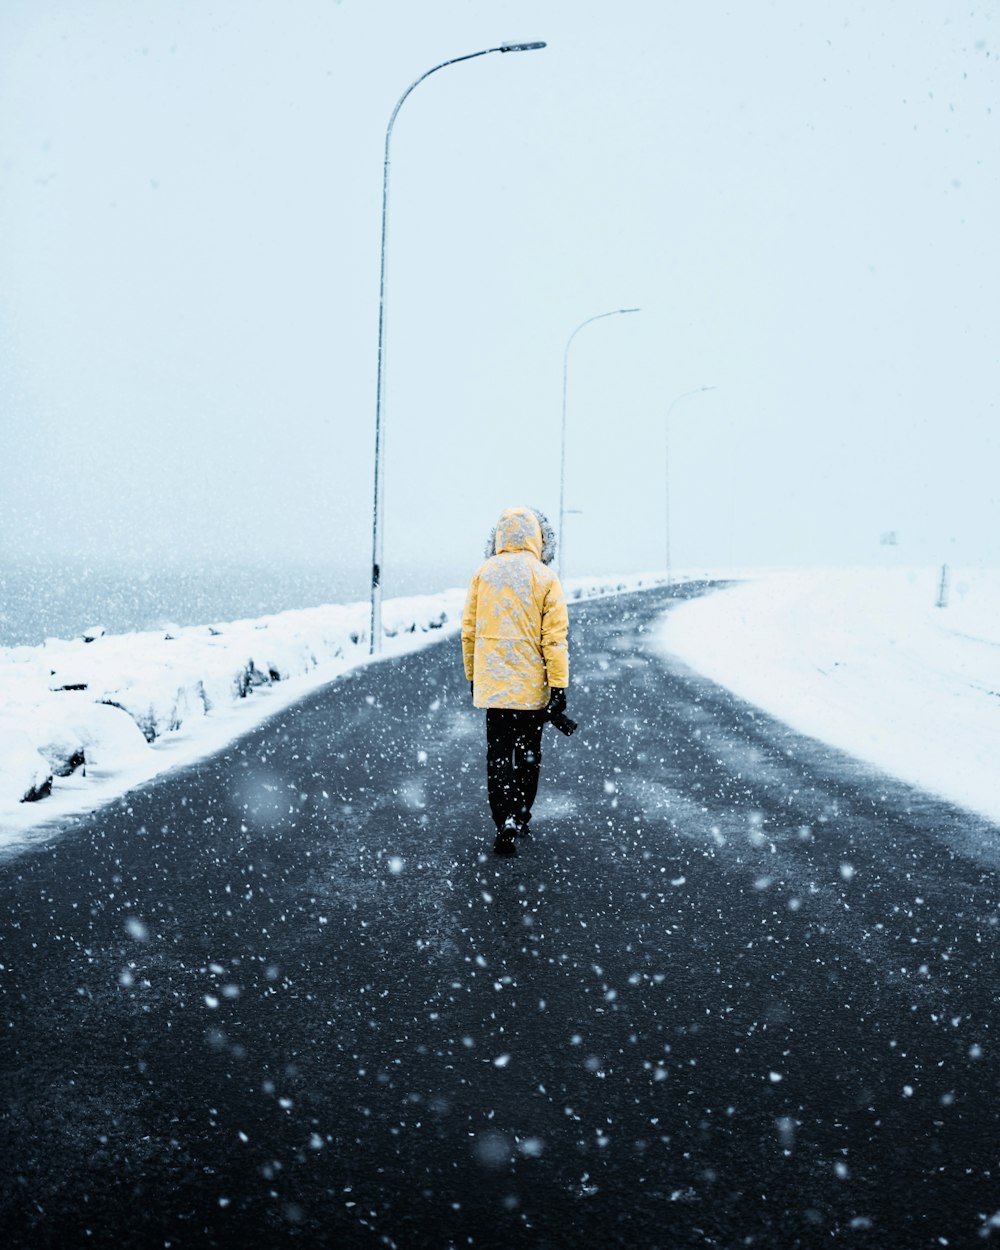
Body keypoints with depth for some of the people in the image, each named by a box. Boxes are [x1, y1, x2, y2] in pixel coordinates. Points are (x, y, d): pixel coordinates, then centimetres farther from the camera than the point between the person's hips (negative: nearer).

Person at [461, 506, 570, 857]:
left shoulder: (483, 574, 2)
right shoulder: (545, 578, -7)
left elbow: (469, 630, 7)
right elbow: (554, 637, -10)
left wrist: (472, 677, 17)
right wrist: (559, 685, -8)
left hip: (492, 683, 1)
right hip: (531, 686, -1)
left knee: (498, 754, 5)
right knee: (528, 752, 15)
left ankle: (505, 823, -6)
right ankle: (521, 817, 26)